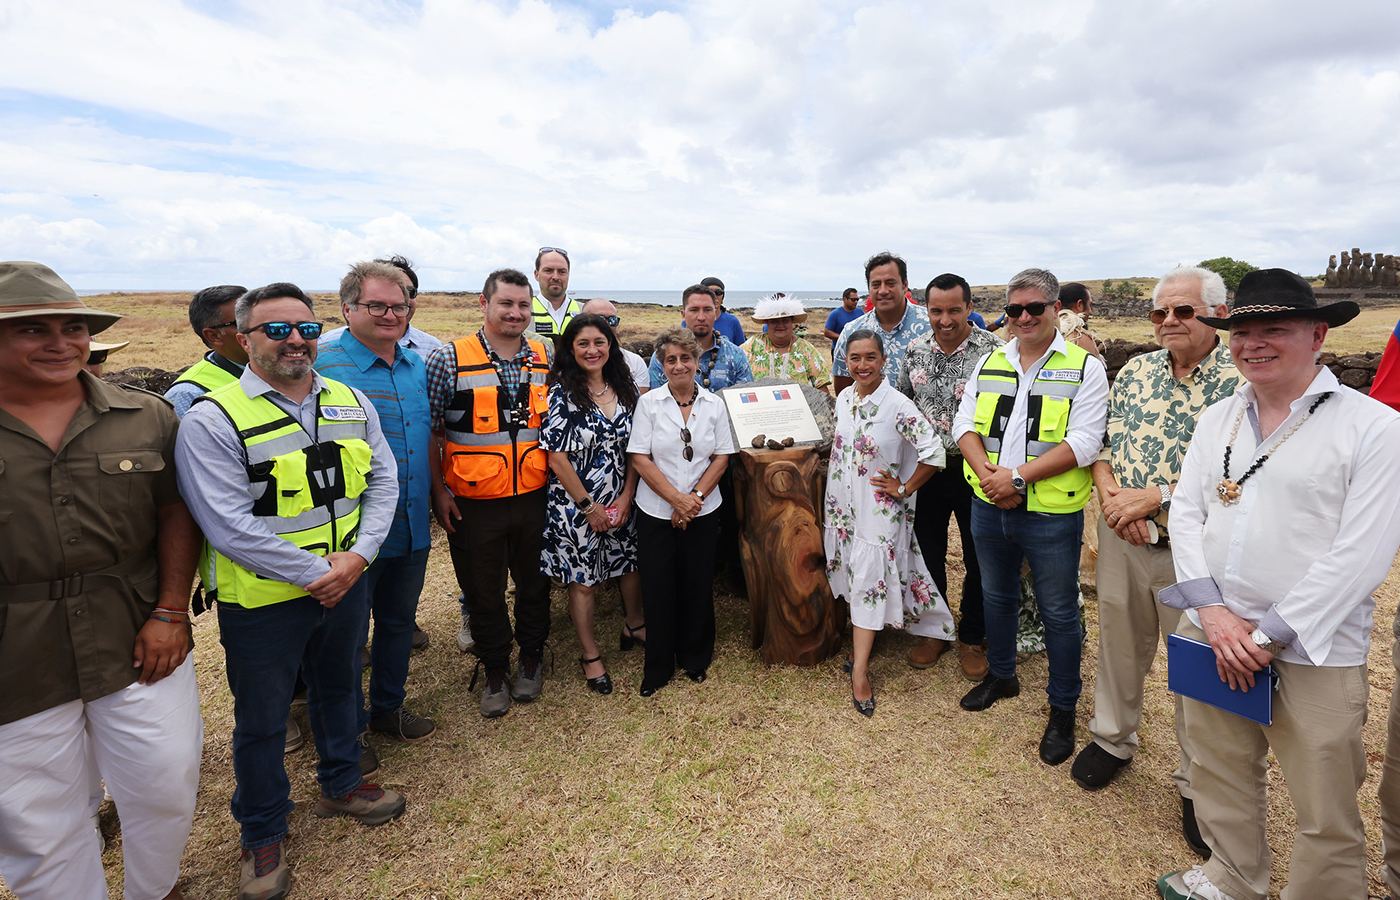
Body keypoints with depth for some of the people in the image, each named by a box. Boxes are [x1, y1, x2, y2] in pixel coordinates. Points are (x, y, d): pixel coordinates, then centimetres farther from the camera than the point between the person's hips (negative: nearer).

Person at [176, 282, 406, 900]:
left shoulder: (350, 403, 0)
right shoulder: (212, 420, -16)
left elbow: (382, 479, 0)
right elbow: (229, 525, -20)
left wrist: (358, 555, -12)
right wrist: (313, 572, -20)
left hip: (345, 584, 5)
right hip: (263, 599, -4)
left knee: (339, 687, 24)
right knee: (262, 718, 14)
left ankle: (340, 785, 49)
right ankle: (262, 833, 38)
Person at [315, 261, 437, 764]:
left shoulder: (417, 365, 8)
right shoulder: (322, 364, -13)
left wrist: (435, 493, 17)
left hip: (412, 528, 6)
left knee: (399, 621, 21)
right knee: (348, 633, 11)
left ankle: (389, 707, 42)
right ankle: (350, 730, 31)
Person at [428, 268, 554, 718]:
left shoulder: (547, 358, 2)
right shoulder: (448, 359, -7)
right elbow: (429, 430, -2)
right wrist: (439, 491, -5)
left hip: (534, 498, 2)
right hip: (473, 504, -2)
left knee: (534, 584, 16)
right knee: (483, 591, 12)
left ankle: (531, 657, 39)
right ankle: (495, 669, 33)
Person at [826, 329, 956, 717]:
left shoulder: (898, 405, -17)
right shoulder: (843, 398, 3)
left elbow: (934, 453, -18)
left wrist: (904, 489, -12)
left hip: (878, 508, -6)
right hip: (843, 503, 6)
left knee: (869, 580, -3)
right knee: (854, 574, 15)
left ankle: (859, 672, 4)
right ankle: (860, 642, 34)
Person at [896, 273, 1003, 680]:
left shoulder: (992, 350, -9)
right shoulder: (916, 352, 3)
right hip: (926, 470, 4)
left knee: (979, 560, 10)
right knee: (928, 554, 14)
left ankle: (972, 638, 30)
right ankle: (935, 630, 34)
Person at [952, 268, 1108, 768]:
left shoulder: (1084, 368, -5)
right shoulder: (990, 364, 9)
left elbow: (1084, 442, -15)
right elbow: (965, 424, 4)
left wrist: (1018, 475, -21)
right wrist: (986, 474, -13)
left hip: (1051, 515, -4)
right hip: (989, 506, 5)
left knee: (1059, 613, 8)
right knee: (996, 596, 21)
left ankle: (1063, 709, 27)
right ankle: (1001, 675, 43)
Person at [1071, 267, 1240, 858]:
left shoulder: (1242, 380, -10)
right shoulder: (1135, 370, 5)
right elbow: (1102, 442, 6)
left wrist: (1155, 496, -21)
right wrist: (1112, 495, -11)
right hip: (1122, 538, 4)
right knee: (1120, 643, 18)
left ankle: (1197, 785, 30)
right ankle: (1112, 739, 40)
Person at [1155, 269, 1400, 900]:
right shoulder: (1216, 419, 7)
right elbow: (1186, 514, 3)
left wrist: (1270, 636, -15)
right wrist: (1213, 611, -8)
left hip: (1315, 653, -4)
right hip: (1212, 634, 5)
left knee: (1324, 812, 8)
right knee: (1220, 775, 20)